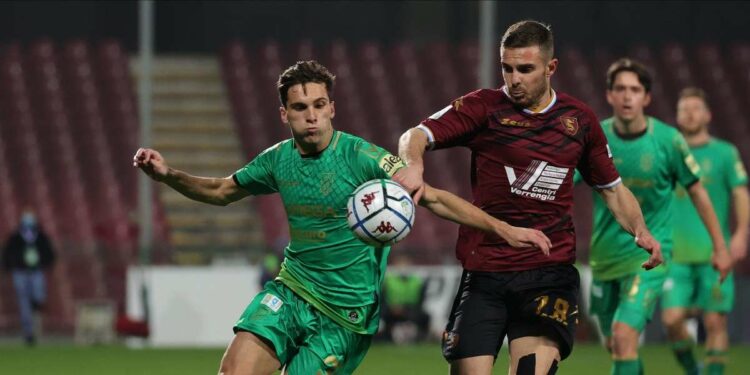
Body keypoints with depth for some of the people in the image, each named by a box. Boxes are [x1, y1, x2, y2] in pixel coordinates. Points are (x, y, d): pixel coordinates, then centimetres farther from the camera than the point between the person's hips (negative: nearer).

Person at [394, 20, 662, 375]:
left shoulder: (579, 119, 11)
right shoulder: (484, 107, 1)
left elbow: (612, 188, 21)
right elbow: (416, 136, -11)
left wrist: (640, 231, 3)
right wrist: (413, 166, -34)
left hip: (550, 273, 0)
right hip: (483, 275, 0)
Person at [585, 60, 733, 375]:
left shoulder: (668, 140, -10)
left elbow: (696, 192, 2)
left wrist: (719, 246, 7)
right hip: (605, 254, 3)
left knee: (625, 335, -21)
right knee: (613, 343, 14)